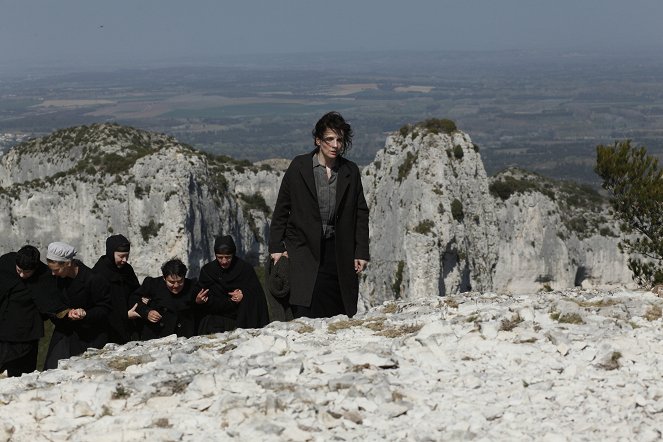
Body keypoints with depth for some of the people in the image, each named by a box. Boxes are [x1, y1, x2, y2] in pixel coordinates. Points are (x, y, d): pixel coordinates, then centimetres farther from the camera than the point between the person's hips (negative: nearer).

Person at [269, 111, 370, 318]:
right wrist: (276, 247, 2)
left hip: (339, 252, 3)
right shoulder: (299, 167, 0)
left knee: (341, 315, -1)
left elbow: (361, 213, 11)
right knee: (306, 316, -15)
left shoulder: (351, 172, 6)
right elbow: (281, 208, 5)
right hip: (304, 249, -2)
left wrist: (361, 252, 5)